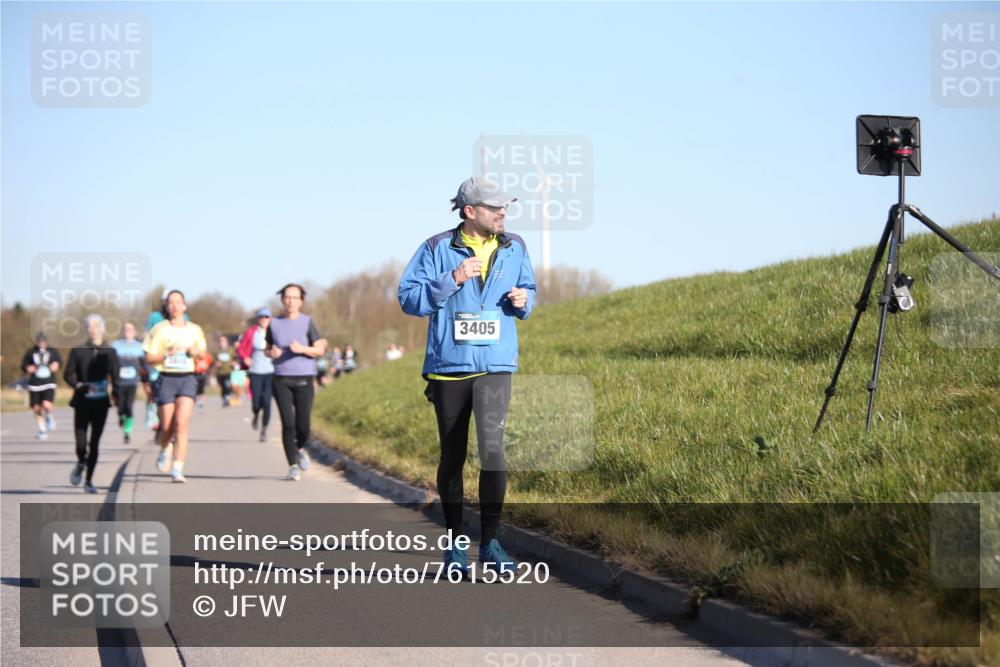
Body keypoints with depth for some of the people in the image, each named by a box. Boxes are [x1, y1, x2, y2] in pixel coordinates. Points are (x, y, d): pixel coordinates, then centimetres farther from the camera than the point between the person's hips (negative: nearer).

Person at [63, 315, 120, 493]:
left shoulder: (110, 352, 5)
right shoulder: (77, 351, 4)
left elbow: (115, 379, 5)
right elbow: (68, 375, 3)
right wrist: (78, 385, -17)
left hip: (101, 403, 0)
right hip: (82, 403, 0)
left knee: (94, 443, -1)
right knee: (81, 441, -7)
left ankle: (89, 480, 10)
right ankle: (81, 463, 26)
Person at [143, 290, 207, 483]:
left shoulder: (195, 330, 10)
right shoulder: (160, 329, 2)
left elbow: (202, 354, 22)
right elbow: (149, 358, 2)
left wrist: (196, 352, -1)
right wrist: (166, 355, -15)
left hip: (187, 378, 1)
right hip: (167, 378, -1)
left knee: (182, 423, -15)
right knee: (167, 427, 1)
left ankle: (177, 469, -15)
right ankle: (165, 449, 37)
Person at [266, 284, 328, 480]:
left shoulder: (307, 322, 2)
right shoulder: (274, 324, 8)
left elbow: (320, 350, 0)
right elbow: (267, 349, 19)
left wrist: (302, 349, -17)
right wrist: (272, 353, -4)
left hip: (304, 380, -1)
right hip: (281, 380, 1)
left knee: (303, 425, -4)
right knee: (288, 424, -8)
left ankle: (301, 449, 29)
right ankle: (293, 466, 0)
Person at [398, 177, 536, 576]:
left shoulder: (514, 249, 8)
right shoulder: (437, 249, -2)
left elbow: (528, 289, 22)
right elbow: (409, 298, -7)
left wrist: (523, 300, -2)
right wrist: (452, 280, -18)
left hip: (495, 366, 1)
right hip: (448, 365, -1)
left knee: (492, 446, -18)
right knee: (452, 456, 8)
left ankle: (490, 543, -11)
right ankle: (454, 544, 21)